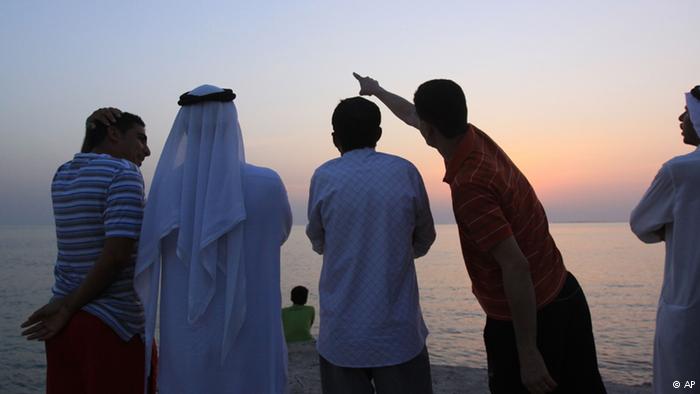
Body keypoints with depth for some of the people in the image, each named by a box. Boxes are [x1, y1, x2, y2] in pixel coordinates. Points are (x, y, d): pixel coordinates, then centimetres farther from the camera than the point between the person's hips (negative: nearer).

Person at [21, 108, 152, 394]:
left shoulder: (62, 176, 9)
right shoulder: (124, 172, -13)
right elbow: (117, 254, -23)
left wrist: (91, 131, 17)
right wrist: (69, 308, -11)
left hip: (64, 323, 8)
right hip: (112, 325, -7)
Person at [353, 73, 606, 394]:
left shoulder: (469, 186, -26)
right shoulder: (476, 139, 0)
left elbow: (516, 268, -28)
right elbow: (410, 115, 18)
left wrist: (528, 354, -23)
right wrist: (376, 90, 35)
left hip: (528, 319, -8)